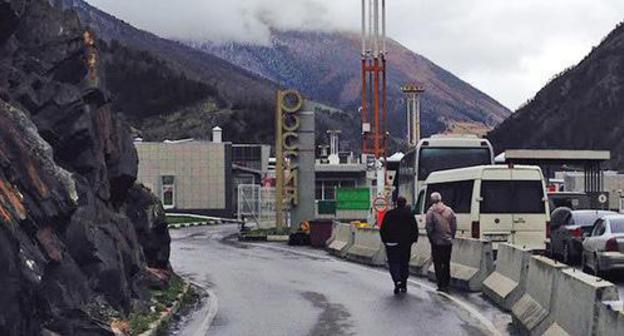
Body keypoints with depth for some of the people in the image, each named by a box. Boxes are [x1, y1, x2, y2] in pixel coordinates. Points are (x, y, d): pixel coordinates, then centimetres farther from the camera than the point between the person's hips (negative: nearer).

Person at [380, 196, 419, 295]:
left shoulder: (389, 214, -1)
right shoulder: (409, 214, 0)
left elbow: (383, 229, 1)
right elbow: (415, 228, 0)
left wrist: (384, 240, 10)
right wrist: (413, 239, 10)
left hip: (392, 243, -1)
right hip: (406, 243, 2)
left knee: (393, 263, 1)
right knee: (404, 263, 11)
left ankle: (397, 280, -23)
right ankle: (403, 286, 12)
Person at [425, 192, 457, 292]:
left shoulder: (431, 211, -9)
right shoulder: (449, 210, 3)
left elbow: (429, 227, -11)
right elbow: (454, 225, 4)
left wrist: (431, 238, 2)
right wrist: (451, 236, 13)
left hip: (437, 242, -4)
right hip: (448, 241, 4)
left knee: (438, 264, 2)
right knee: (446, 263, 15)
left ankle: (441, 285, -2)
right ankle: (446, 284, 19)